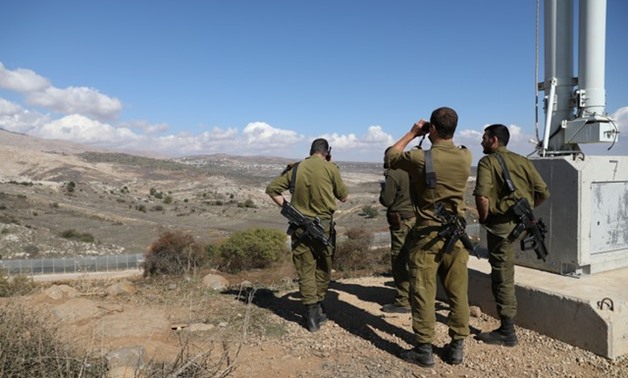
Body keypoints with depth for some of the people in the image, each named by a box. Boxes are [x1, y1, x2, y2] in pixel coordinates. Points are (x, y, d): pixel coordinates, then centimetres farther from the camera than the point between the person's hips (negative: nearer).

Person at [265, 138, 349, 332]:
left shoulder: (296, 168, 5)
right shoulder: (331, 168, -4)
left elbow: (272, 189, 7)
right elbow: (344, 197, 5)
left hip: (301, 226, 2)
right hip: (324, 225, -2)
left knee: (305, 270, 8)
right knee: (323, 269, 17)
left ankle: (311, 315, 8)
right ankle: (318, 307, 26)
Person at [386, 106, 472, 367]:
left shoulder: (420, 158, -13)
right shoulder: (465, 157, -1)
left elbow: (390, 156, 7)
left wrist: (412, 133, 12)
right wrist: (440, 137, 20)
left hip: (428, 233, -4)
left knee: (423, 292, 5)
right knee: (457, 292, 12)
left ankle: (424, 349, 13)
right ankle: (457, 347, 22)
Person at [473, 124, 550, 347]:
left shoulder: (488, 161, -6)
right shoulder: (523, 161, 12)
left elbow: (482, 197, -20)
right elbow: (543, 193, 10)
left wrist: (484, 219, -4)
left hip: (502, 223, -6)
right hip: (523, 222, 6)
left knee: (502, 277, 1)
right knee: (503, 275, 21)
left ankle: (507, 332, 9)